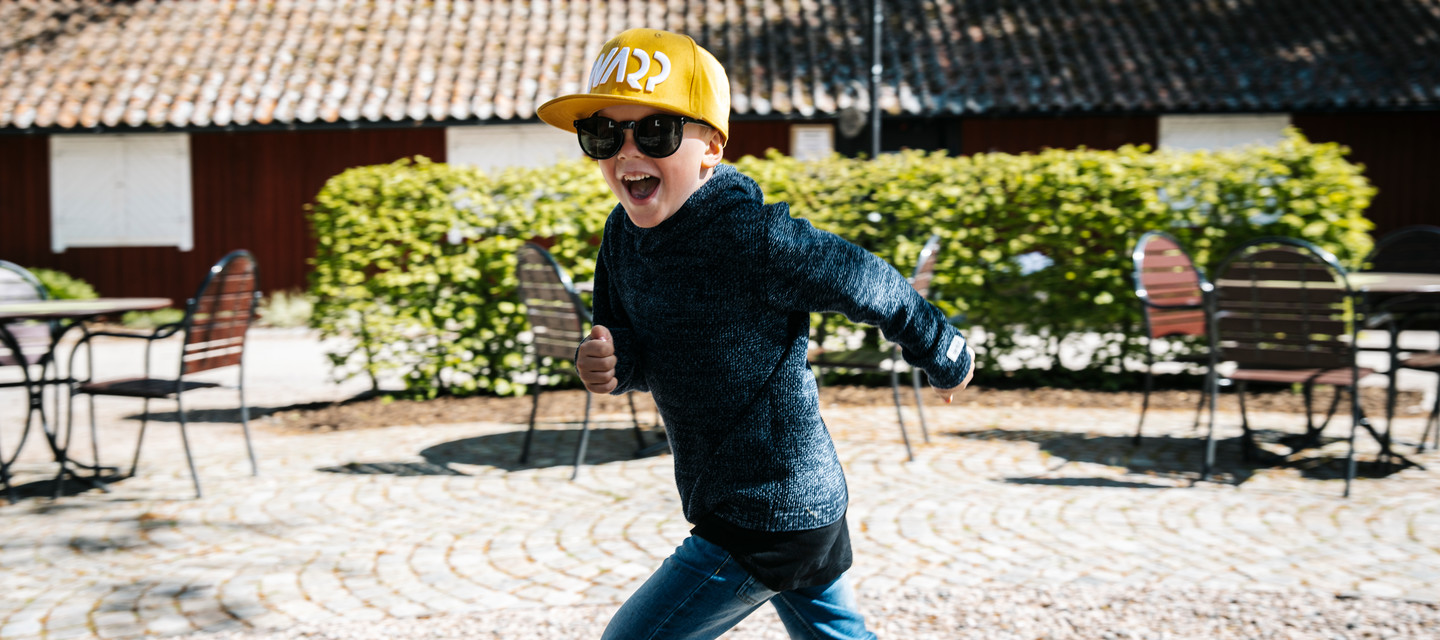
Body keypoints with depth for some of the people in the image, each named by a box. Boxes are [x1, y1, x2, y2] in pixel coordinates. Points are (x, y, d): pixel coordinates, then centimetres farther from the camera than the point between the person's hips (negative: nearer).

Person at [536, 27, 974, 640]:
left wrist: (946, 359, 6)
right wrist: (611, 362, -15)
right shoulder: (624, 232, 0)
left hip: (772, 516, -8)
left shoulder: (756, 237, -25)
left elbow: (874, 287, -11)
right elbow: (648, 353, 10)